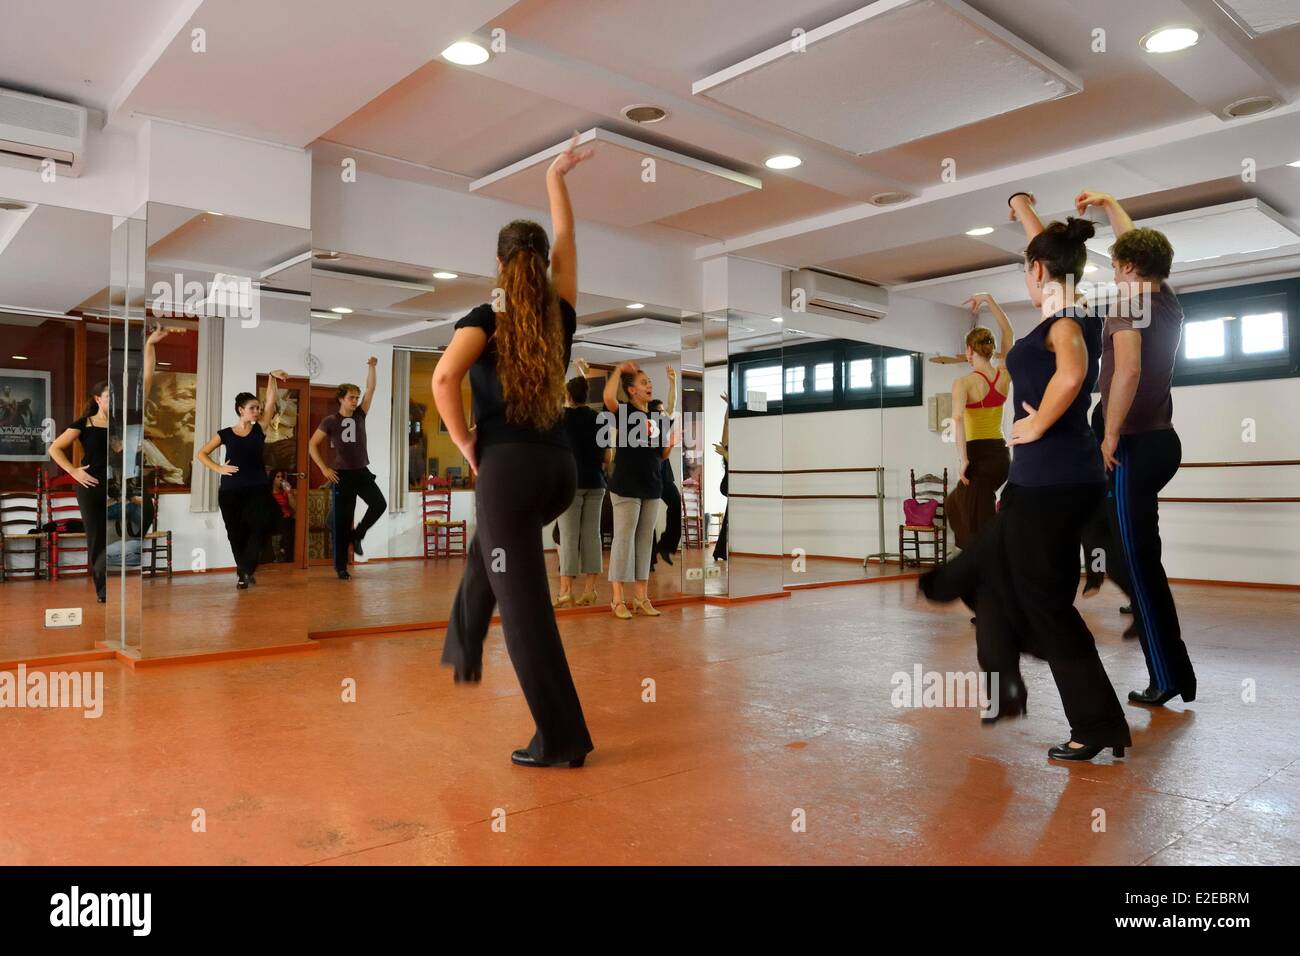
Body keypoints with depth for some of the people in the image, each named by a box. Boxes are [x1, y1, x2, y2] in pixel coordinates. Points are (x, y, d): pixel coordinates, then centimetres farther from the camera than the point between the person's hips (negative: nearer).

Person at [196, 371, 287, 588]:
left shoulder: (259, 429, 5)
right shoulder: (226, 434, 4)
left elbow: (270, 401, -6)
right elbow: (201, 454, 10)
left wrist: (272, 377, -15)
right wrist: (218, 468, -4)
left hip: (257, 488, 0)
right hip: (230, 490, 0)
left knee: (263, 522, -23)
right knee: (236, 534, 6)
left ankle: (247, 569, -9)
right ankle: (243, 573, 23)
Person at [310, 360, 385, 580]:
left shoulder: (360, 415, 7)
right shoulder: (330, 421, -3)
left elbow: (371, 389, 2)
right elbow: (312, 445, -1)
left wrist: (371, 367, -7)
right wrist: (324, 468, -8)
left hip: (362, 472, 4)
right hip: (341, 475, -4)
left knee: (379, 504, -17)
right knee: (342, 520, -1)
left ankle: (357, 535, 9)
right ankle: (340, 566, 8)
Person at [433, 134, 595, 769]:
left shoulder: (484, 320, -3)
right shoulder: (561, 315, 8)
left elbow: (444, 379, -22)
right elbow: (566, 237, 23)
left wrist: (465, 445, -8)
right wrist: (555, 177, 35)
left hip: (509, 469, -6)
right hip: (561, 468, 6)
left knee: (526, 607, 0)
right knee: (488, 544, 34)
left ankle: (561, 740, 6)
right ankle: (462, 649, 41)